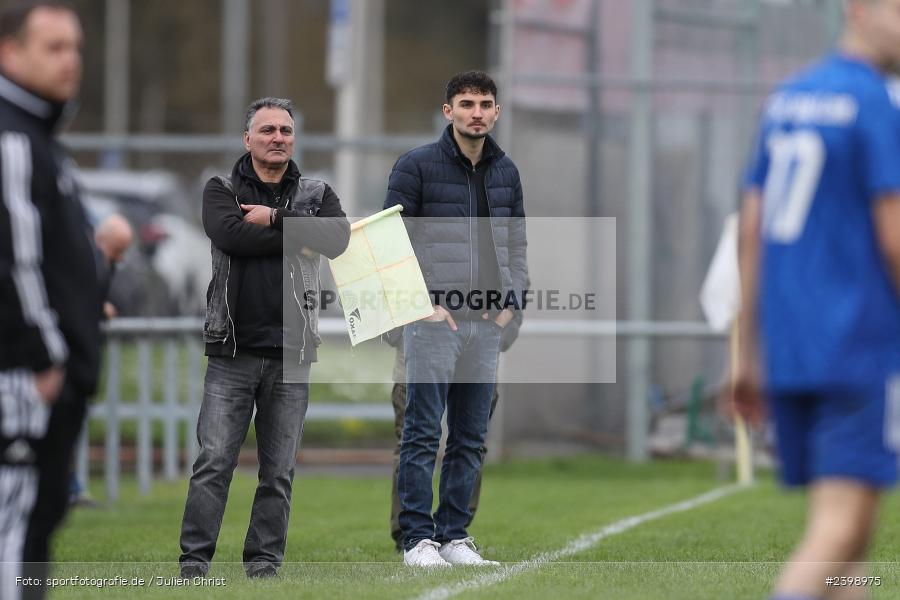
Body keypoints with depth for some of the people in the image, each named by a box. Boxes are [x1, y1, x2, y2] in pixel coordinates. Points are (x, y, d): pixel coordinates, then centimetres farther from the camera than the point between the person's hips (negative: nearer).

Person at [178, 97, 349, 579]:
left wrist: (273, 219, -10)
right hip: (231, 351, -2)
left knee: (279, 471, 4)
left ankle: (264, 559, 11)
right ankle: (194, 559, -4)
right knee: (213, 462, -6)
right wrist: (295, 234, -9)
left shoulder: (316, 195, 12)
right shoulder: (221, 191, 7)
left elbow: (338, 239, -9)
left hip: (290, 356, 2)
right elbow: (229, 234, -15)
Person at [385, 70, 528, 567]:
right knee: (422, 435, -4)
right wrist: (423, 303, -12)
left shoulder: (506, 172, 13)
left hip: (487, 323, 6)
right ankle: (418, 539, -1)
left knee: (470, 438, 8)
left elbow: (516, 245, 20)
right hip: (433, 321, -6)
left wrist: (510, 301, 5)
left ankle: (454, 536, 14)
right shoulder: (416, 166, -5)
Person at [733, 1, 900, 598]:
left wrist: (750, 353, 17)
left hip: (786, 349, 8)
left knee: (840, 525, 13)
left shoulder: (785, 99, 14)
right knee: (841, 530, -11)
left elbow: (751, 231, 14)